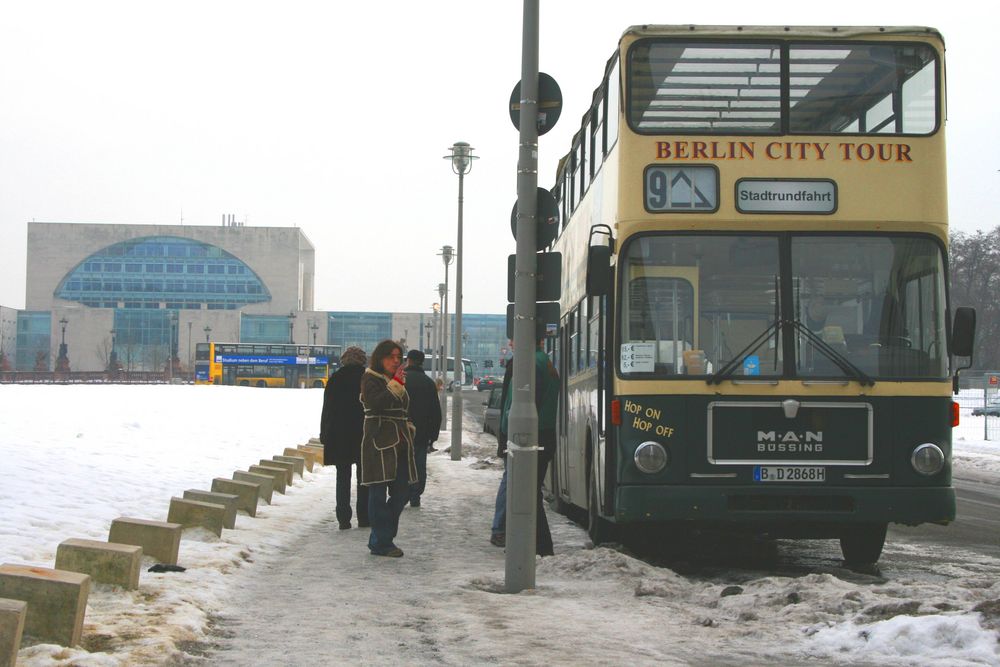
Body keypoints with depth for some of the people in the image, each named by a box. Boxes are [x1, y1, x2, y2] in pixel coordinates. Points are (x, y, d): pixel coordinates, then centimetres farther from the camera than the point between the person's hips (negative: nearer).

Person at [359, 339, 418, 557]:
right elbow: (375, 404, -20)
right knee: (379, 493, -6)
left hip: (400, 442, 9)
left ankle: (379, 539, 15)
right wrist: (396, 385, -20)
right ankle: (381, 543, -2)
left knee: (402, 493, 6)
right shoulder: (371, 379, -3)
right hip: (379, 442, -8)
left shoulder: (397, 380, 22)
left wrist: (409, 430, 18)